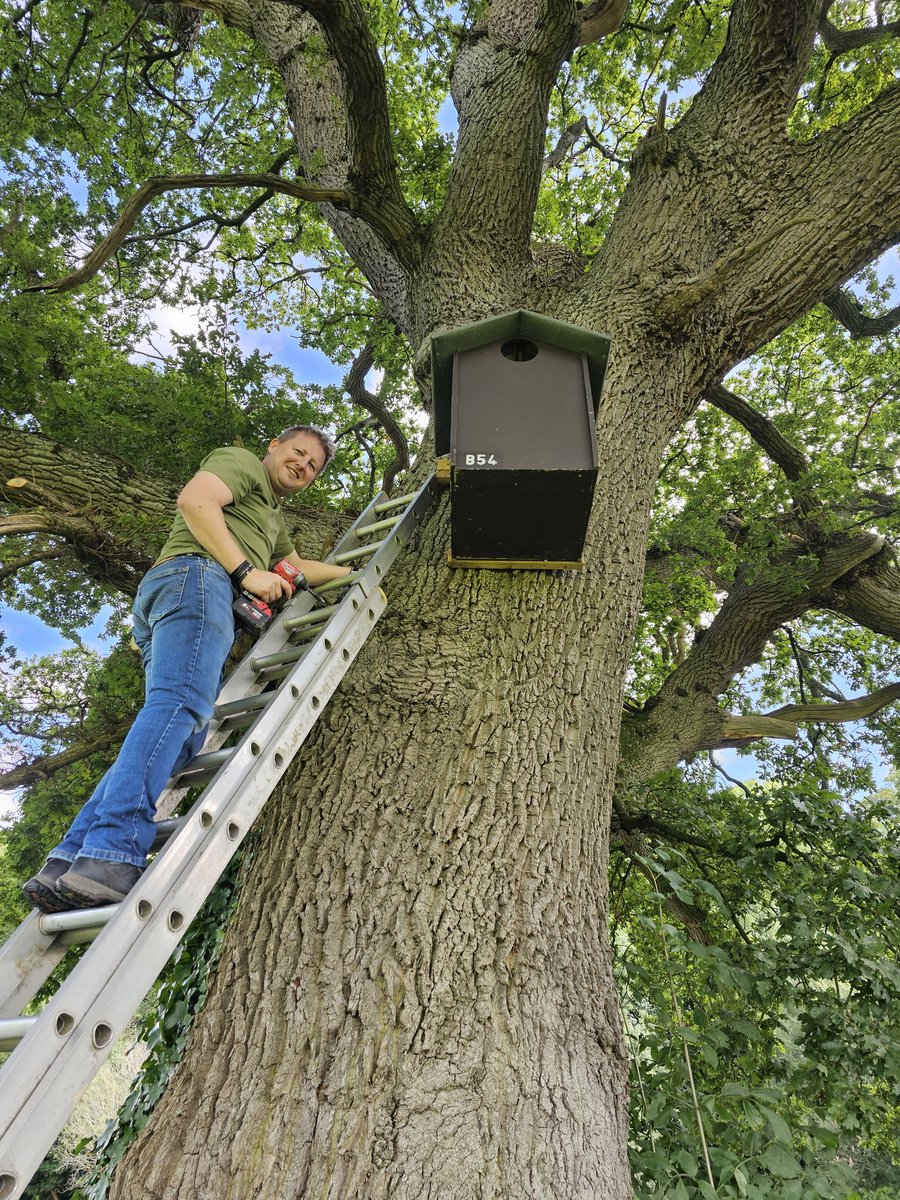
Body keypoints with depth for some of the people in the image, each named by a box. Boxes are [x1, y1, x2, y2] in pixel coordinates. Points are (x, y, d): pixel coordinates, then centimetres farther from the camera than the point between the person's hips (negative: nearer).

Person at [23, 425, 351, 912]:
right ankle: (110, 855, -43)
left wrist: (353, 571, 50)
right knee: (180, 704, -29)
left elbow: (296, 568, 50)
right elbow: (194, 500, -6)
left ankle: (66, 863, -17)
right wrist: (246, 570, -11)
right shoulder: (240, 460, 13)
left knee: (179, 741, -8)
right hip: (197, 574, -9)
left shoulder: (271, 516, 41)